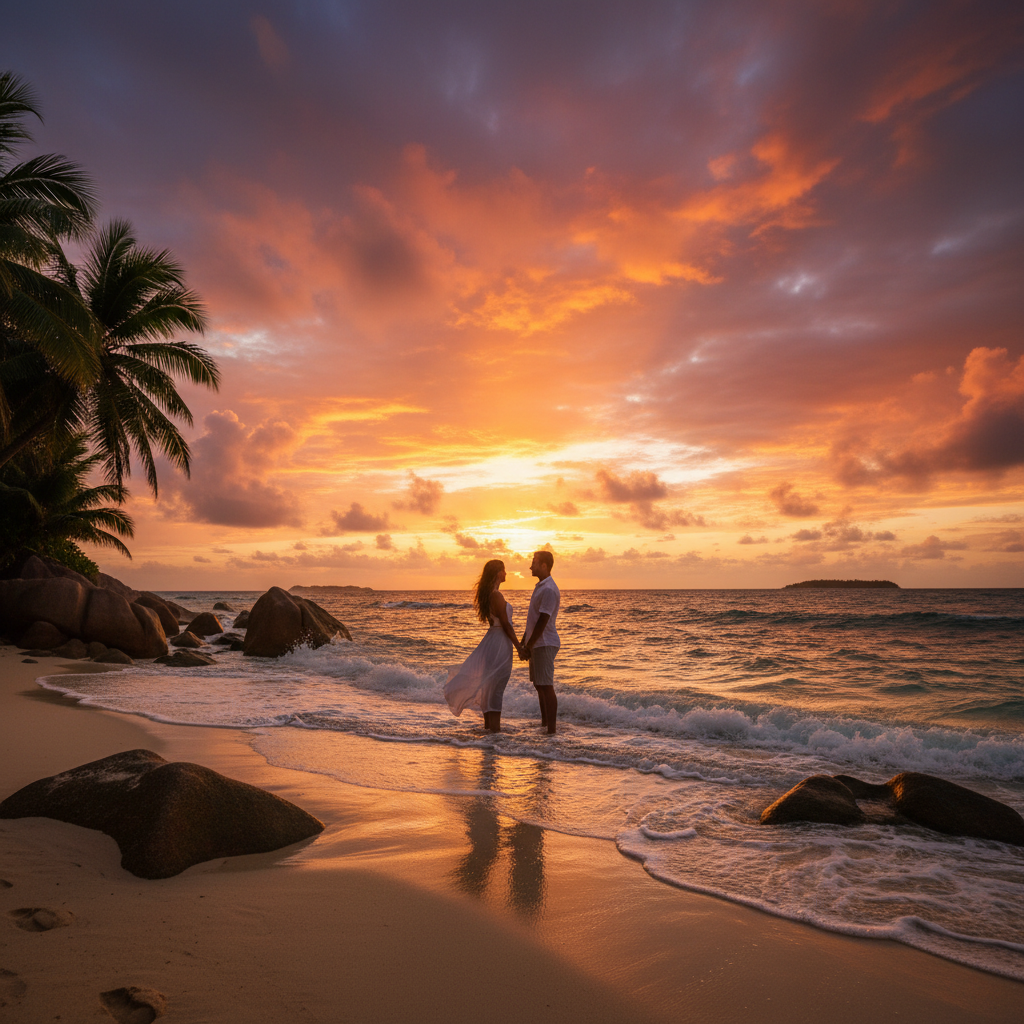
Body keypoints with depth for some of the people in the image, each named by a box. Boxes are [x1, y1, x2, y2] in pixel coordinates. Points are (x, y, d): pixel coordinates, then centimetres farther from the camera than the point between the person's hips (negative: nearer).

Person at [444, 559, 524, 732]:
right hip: (500, 642, -9)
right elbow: (505, 624, -18)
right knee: (496, 685, -3)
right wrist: (519, 647, -12)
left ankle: (488, 724, 27)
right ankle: (494, 727, 3)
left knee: (488, 684, 16)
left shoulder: (487, 594, 10)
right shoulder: (496, 595, -19)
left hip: (491, 639, 9)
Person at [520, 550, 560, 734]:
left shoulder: (549, 590, -17)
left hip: (545, 644, -10)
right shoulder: (540, 587, 16)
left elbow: (542, 622, -22)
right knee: (539, 686, 15)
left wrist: (528, 647, -19)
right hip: (537, 644, 10)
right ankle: (544, 724, 25)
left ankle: (552, 730, -4)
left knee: (546, 686, -8)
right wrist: (524, 643, 19)